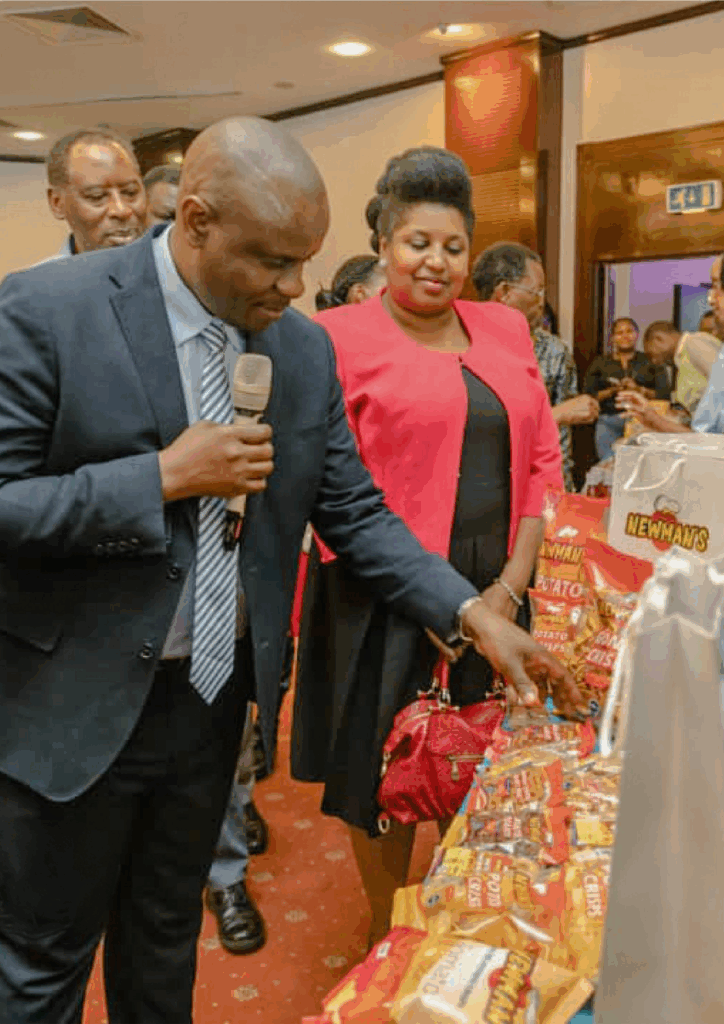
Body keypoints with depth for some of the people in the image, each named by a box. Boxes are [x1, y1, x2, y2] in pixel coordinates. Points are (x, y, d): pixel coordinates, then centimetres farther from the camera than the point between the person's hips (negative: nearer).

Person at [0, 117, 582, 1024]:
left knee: (167, 939, 25)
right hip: (76, 707, -4)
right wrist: (165, 477, -24)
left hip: (216, 699, 5)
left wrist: (474, 614, -7)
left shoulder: (305, 349, -1)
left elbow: (354, 511, 3)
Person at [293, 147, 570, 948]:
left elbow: (543, 462, 8)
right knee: (385, 771, 8)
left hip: (495, 592, 5)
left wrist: (510, 587, -2)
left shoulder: (504, 329, 10)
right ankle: (387, 929, 34)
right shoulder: (340, 335, -6)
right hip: (384, 602, -4)